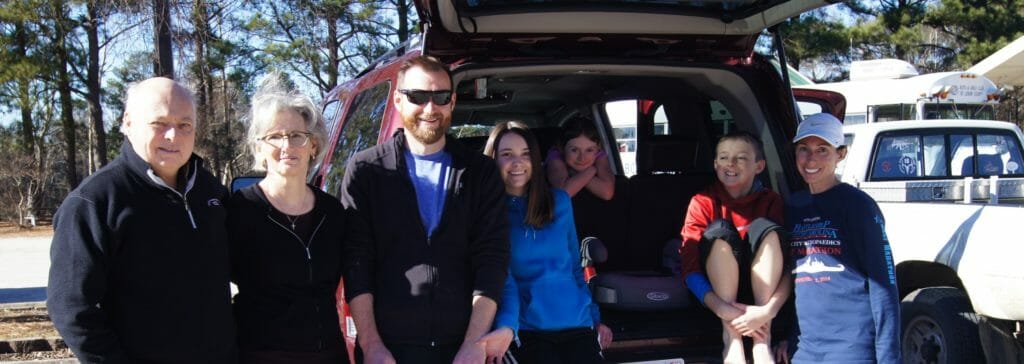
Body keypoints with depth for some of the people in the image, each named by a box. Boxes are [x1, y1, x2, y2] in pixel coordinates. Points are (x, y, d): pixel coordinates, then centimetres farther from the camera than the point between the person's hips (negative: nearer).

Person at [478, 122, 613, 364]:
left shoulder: (560, 201, 10)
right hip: (527, 330, -4)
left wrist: (594, 316, 18)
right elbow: (502, 277, -12)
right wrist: (506, 326, -27)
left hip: (577, 324, 4)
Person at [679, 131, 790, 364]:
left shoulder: (771, 202, -6)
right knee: (720, 231, -25)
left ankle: (762, 340, -27)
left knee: (766, 228, -23)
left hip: (761, 290, 1)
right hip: (718, 292, -1)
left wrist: (769, 310, -33)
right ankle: (731, 339, -28)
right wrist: (723, 309, -34)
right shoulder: (703, 202, -8)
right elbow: (690, 268, -17)